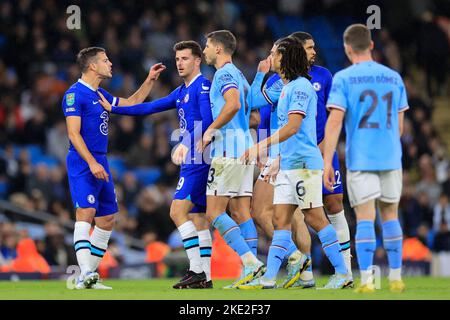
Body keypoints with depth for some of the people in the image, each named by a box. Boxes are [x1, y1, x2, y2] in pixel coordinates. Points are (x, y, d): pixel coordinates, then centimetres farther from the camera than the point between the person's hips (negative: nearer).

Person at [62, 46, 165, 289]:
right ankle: (86, 273, -30)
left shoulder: (100, 95, 17)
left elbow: (131, 104, 32)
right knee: (86, 212, -21)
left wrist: (150, 80, 25)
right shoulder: (75, 94, -10)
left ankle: (88, 277, 11)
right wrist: (92, 163, -23)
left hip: (100, 164, 9)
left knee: (107, 220, 7)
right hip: (82, 163, -9)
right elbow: (73, 133, -16)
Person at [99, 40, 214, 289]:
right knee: (197, 217, 8)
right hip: (192, 162, 10)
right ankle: (204, 277, 8)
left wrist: (186, 144, -32)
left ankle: (197, 270, -16)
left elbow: (207, 120, -22)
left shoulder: (203, 86, -9)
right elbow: (149, 107, 26)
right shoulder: (181, 92, 20)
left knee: (178, 211, -15)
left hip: (199, 161, -10)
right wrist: (113, 108, 27)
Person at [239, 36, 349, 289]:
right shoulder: (288, 87, 18)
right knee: (281, 220, 4)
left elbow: (292, 127, -20)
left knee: (315, 218, -7)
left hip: (304, 163, -10)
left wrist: (262, 146, -21)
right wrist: (278, 158, 25)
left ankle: (342, 273, -2)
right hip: (289, 164, 10)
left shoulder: (300, 86, -12)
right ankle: (269, 278, 1)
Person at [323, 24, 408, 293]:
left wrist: (327, 162, -11)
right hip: (390, 158, 3)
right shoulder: (393, 77, 8)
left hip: (360, 158, -3)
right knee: (390, 215, 13)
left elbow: (335, 121, -12)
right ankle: (396, 278, 14)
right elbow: (400, 125, 12)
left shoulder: (343, 79, -4)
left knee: (365, 218, -3)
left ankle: (367, 281, -8)